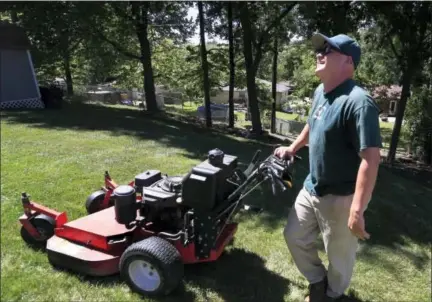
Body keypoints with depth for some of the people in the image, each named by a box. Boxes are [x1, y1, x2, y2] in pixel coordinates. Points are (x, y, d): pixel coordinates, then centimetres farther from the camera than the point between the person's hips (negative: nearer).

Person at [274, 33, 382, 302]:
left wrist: (357, 211, -31)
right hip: (311, 189, 8)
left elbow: (371, 158, -30)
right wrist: (293, 148, 28)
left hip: (340, 198, -8)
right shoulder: (320, 93, 3)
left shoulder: (358, 102, -26)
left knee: (340, 255, 14)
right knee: (295, 237, 20)